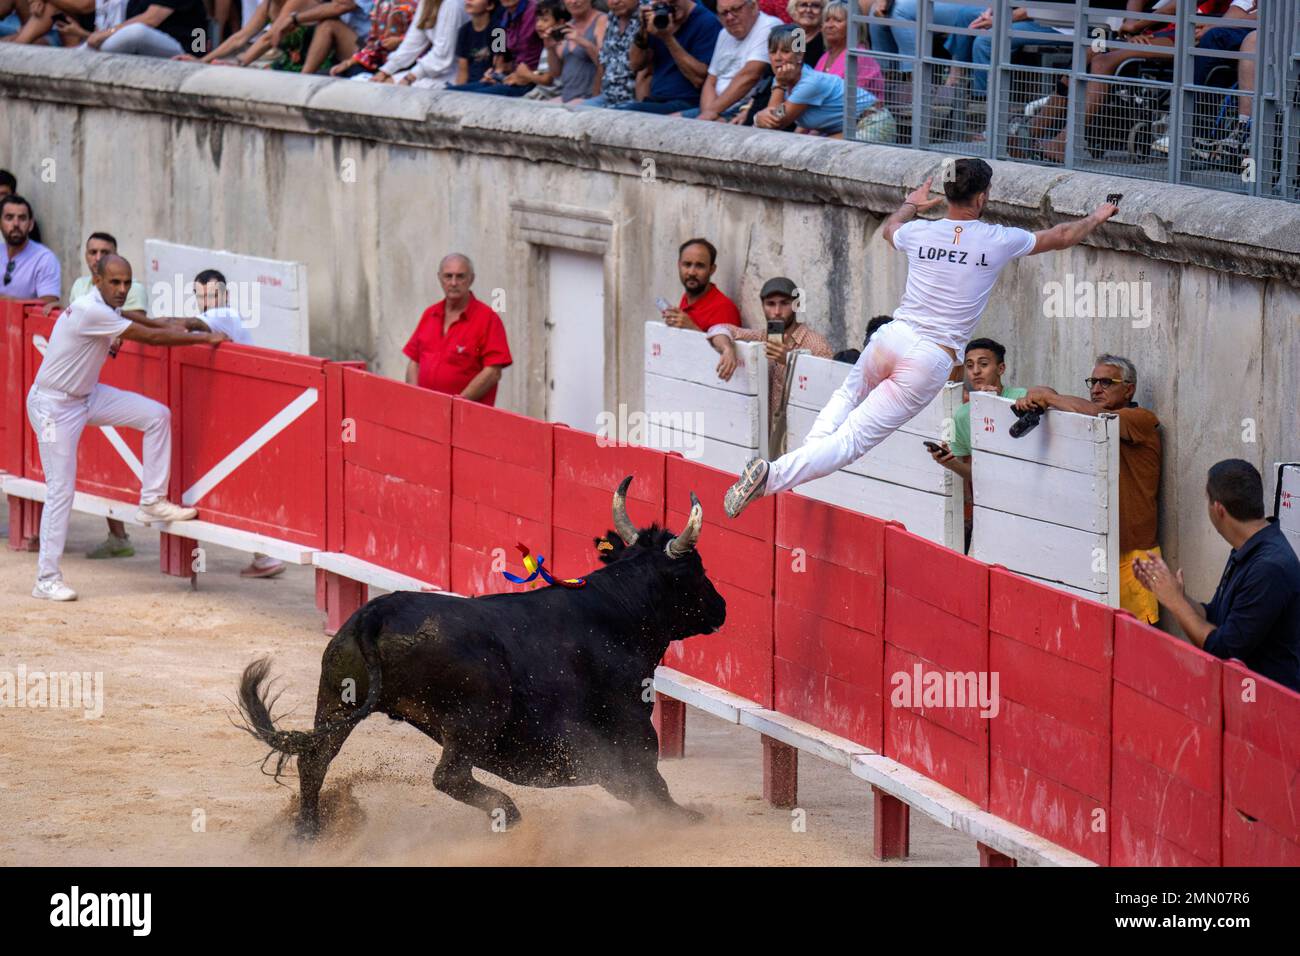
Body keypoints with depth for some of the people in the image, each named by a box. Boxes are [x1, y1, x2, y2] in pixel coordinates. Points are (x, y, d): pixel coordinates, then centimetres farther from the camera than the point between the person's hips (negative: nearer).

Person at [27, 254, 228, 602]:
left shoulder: (104, 308, 0)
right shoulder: (90, 312, -27)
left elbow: (125, 318, 27)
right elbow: (150, 337, -25)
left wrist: (165, 324, 8)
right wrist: (204, 338, -17)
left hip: (86, 396, 9)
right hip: (55, 406, -9)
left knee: (156, 415, -3)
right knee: (61, 489, -10)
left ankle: (152, 502, 4)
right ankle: (47, 580, -5)